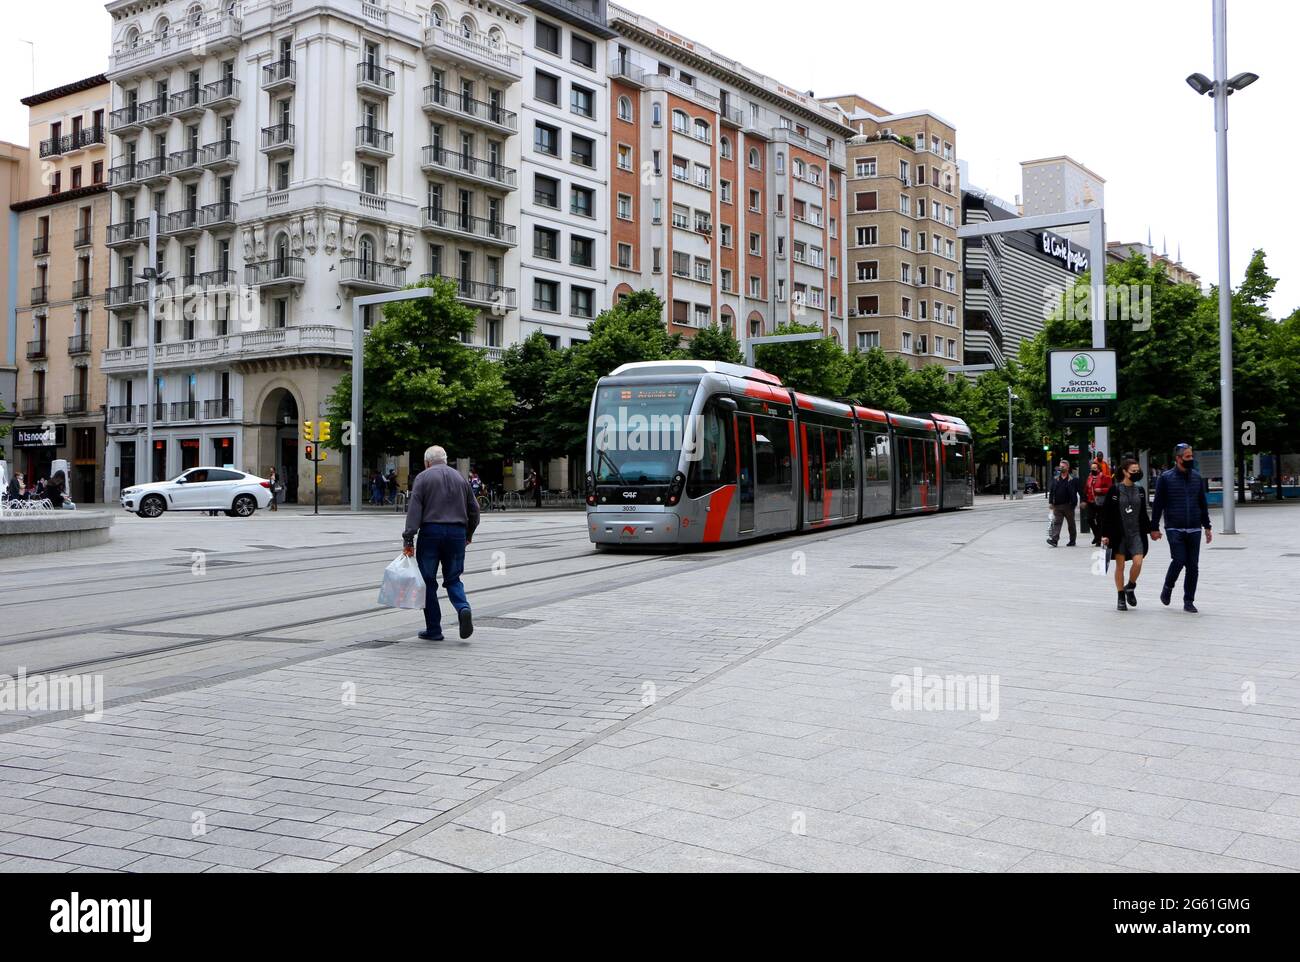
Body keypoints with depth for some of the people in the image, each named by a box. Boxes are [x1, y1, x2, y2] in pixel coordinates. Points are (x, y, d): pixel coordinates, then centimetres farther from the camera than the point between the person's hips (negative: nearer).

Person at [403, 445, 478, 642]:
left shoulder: (423, 477, 1)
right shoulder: (460, 477, 14)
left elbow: (414, 509, -9)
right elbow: (473, 509, 16)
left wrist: (408, 539, -12)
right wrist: (468, 534, 30)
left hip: (430, 531, -3)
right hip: (457, 533, 3)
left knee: (428, 581, 6)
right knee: (453, 579, 14)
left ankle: (433, 629, 6)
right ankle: (463, 609, -14)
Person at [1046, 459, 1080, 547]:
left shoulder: (1073, 480, -2)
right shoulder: (1055, 479, 9)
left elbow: (1080, 490, 0)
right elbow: (1051, 491, 9)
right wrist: (1050, 502, 3)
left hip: (1068, 505, -2)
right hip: (1057, 506, 2)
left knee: (1071, 524, 9)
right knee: (1056, 523, -7)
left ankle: (1072, 541, 20)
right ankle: (1054, 540, -15)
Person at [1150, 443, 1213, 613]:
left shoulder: (1197, 477, 10)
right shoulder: (1166, 478, -2)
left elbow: (1203, 504, 17)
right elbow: (1158, 505, -1)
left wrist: (1207, 527, 14)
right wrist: (1154, 528, -3)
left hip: (1194, 529, 4)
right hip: (1174, 529, -4)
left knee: (1193, 566, 2)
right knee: (1179, 560, -15)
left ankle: (1189, 602, 11)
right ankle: (1168, 588, 13)